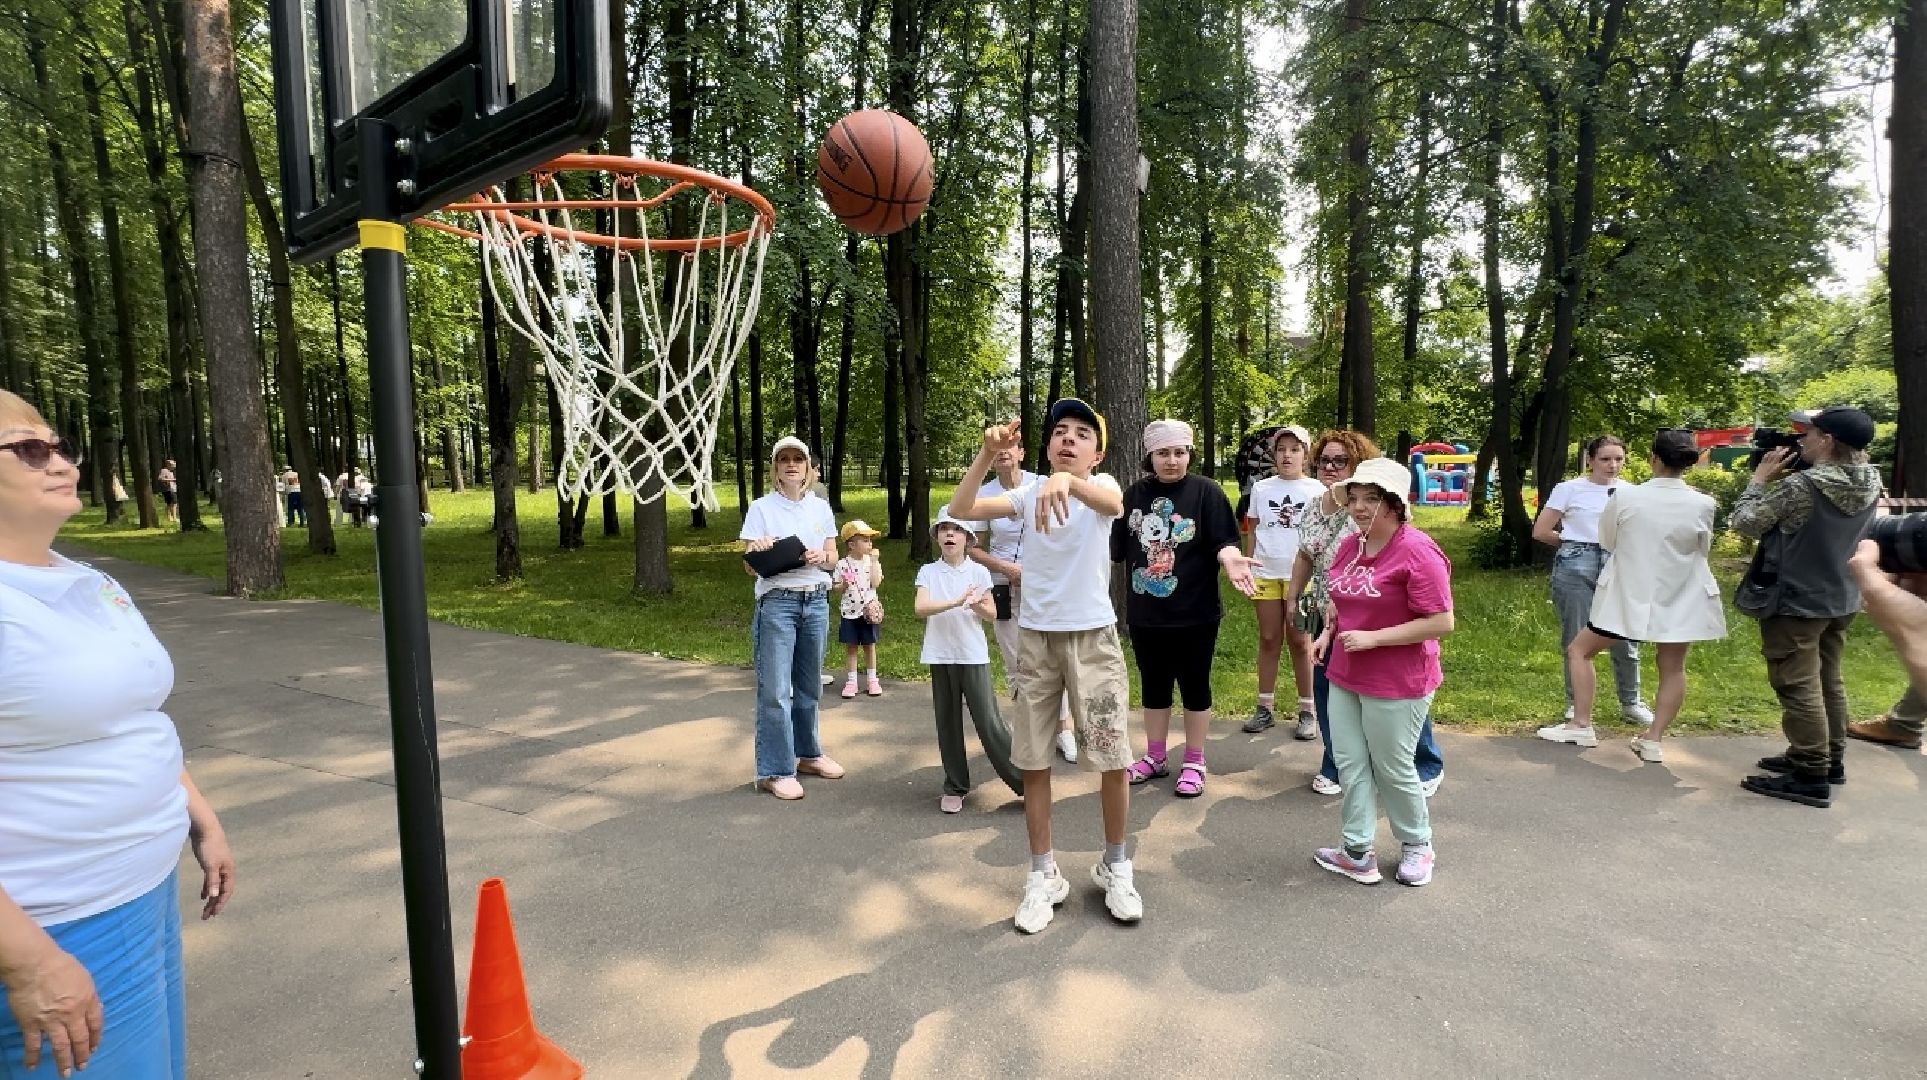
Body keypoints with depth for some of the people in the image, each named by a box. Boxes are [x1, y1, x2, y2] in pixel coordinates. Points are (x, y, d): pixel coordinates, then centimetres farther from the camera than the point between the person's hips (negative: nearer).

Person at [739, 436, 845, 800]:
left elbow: (833, 559, 10)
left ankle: (807, 754, 29)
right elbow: (750, 567, -3)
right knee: (775, 690, -5)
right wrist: (757, 550, -25)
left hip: (816, 602, 4)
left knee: (809, 686, 14)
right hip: (776, 602, -4)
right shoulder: (761, 508, -1)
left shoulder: (821, 508, 8)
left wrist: (820, 557, -12)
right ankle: (774, 771, 3)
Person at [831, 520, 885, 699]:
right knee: (851, 646, 7)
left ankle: (872, 680, 19)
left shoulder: (872, 562, -1)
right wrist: (842, 586, -18)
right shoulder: (842, 564, -3)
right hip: (849, 612, 0)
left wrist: (874, 560, -15)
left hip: (869, 611, 0)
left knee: (869, 645, 8)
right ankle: (851, 681, 17)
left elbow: (876, 583, -15)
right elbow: (834, 586, 4)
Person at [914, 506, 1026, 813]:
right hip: (941, 657, 1)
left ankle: (1022, 780, 7)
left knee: (989, 722, -3)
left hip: (974, 656, -1)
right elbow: (921, 608, -15)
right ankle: (955, 788, 21)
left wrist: (976, 603, -16)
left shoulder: (979, 572, 1)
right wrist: (956, 601, -26)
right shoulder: (928, 572, 1)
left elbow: (992, 615, 5)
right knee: (947, 723, 9)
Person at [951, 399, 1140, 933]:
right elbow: (960, 510, -13)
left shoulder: (1100, 484, -6)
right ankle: (1043, 874, 25)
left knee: (1113, 759, 4)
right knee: (1032, 760, 7)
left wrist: (1067, 481, -53)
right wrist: (987, 454, -25)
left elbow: (1113, 504, -33)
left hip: (1094, 637, -2)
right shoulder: (1028, 491, -1)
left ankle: (1115, 865, 29)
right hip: (1035, 638, 2)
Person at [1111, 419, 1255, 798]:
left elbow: (1223, 542, -11)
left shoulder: (1206, 492, -7)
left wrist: (1230, 559, -30)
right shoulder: (1135, 494, 3)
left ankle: (1193, 763, 24)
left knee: (1194, 686, 9)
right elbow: (1115, 546, 9)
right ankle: (1154, 759, 31)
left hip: (1193, 613, -3)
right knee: (1153, 686, 15)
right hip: (1145, 613, 4)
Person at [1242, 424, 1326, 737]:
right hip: (1265, 574, 2)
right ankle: (1264, 708, 17)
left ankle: (1308, 711, 15)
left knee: (1299, 642, 5)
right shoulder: (1260, 489, 5)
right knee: (1268, 640, 8)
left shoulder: (1316, 490, -1)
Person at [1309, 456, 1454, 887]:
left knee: (1392, 769, 10)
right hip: (1345, 677, 7)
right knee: (1350, 763, 11)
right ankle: (1357, 852, 25)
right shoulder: (1349, 546, 4)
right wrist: (1328, 631, 3)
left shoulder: (1417, 552, -19)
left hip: (1396, 685, -7)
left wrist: (1374, 638, -23)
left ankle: (1417, 845, 35)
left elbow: (1442, 623, -21)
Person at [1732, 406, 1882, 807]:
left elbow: (1745, 523, -15)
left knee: (1797, 688, -1)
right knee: (1827, 682, 20)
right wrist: (1781, 481, 3)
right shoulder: (1869, 484, 0)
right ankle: (1829, 760, 32)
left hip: (1795, 602, -8)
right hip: (1841, 599, 8)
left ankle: (1810, 777, 3)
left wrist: (1760, 479, -3)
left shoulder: (1801, 485, -24)